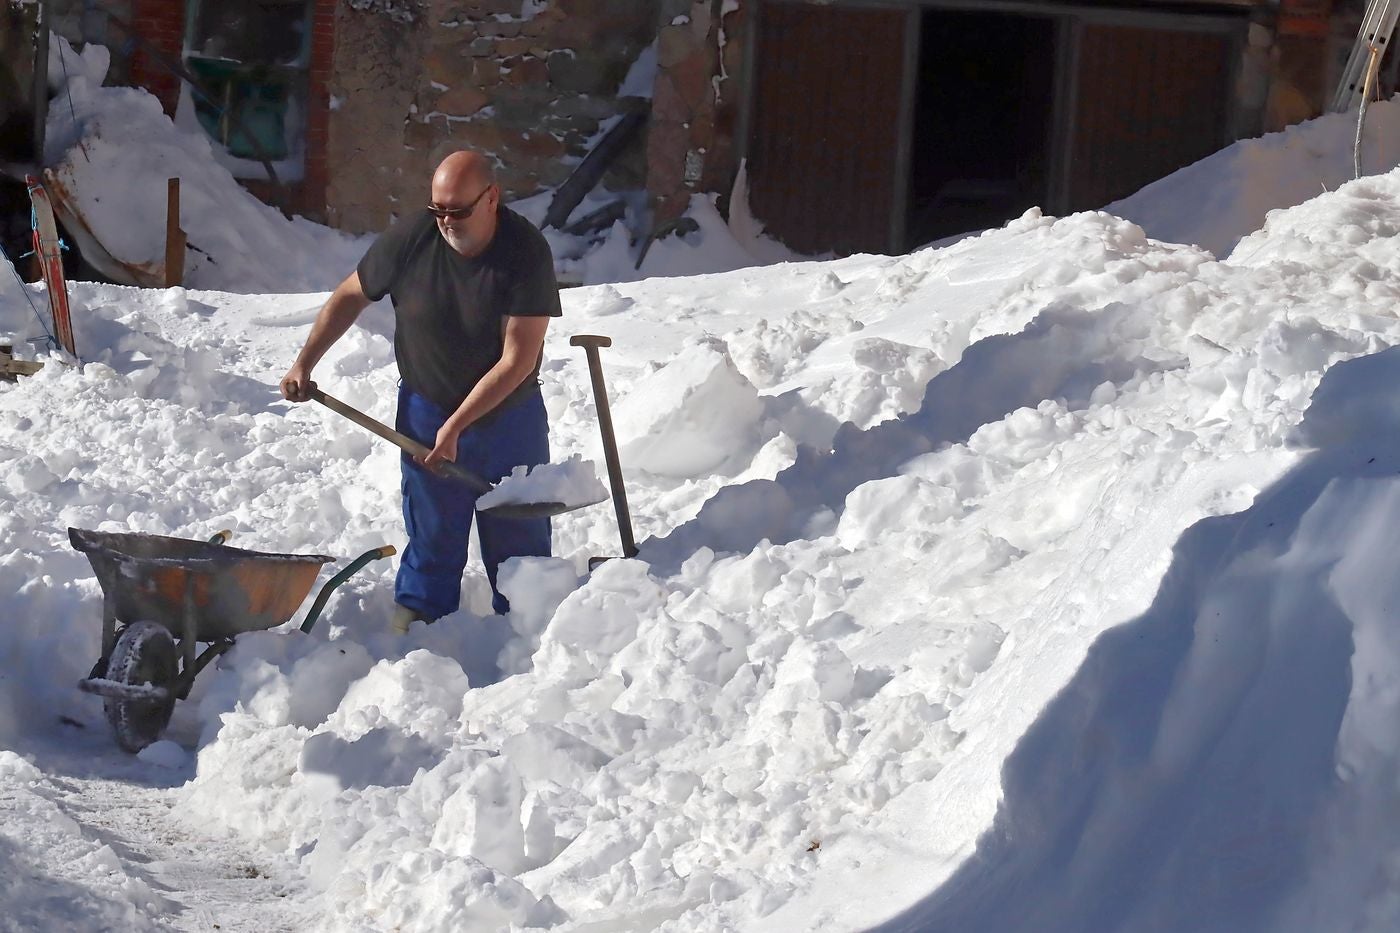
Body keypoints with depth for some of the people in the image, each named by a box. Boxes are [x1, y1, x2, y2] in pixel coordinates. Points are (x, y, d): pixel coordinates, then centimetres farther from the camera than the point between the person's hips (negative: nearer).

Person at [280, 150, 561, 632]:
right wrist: (304, 364, 2)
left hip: (510, 416, -1)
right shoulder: (409, 239, -15)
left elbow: (518, 360, -23)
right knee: (431, 537, 7)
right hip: (426, 412, 1)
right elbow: (351, 295, 4)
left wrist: (456, 426, -24)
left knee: (520, 535, 8)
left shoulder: (526, 252, -21)